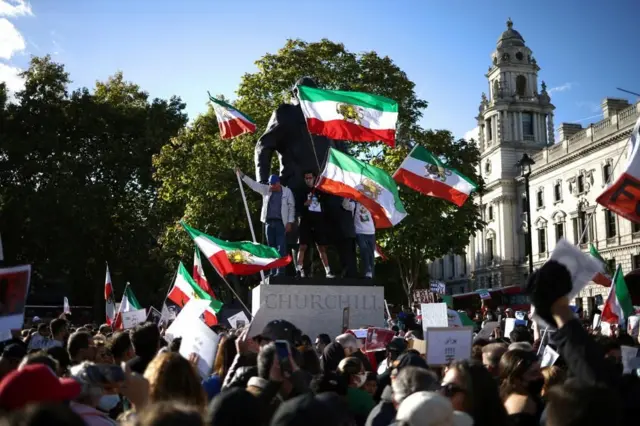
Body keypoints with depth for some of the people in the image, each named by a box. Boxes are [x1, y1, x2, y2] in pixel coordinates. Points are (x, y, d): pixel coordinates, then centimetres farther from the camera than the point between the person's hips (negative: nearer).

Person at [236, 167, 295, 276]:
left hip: (281, 223, -4)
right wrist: (242, 175, -5)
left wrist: (290, 222, -6)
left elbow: (291, 207, 0)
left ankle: (280, 272, -9)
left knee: (281, 248, -8)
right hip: (269, 222, 4)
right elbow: (253, 184, 6)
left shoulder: (287, 192, 1)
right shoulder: (266, 190, 9)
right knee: (271, 248, 7)